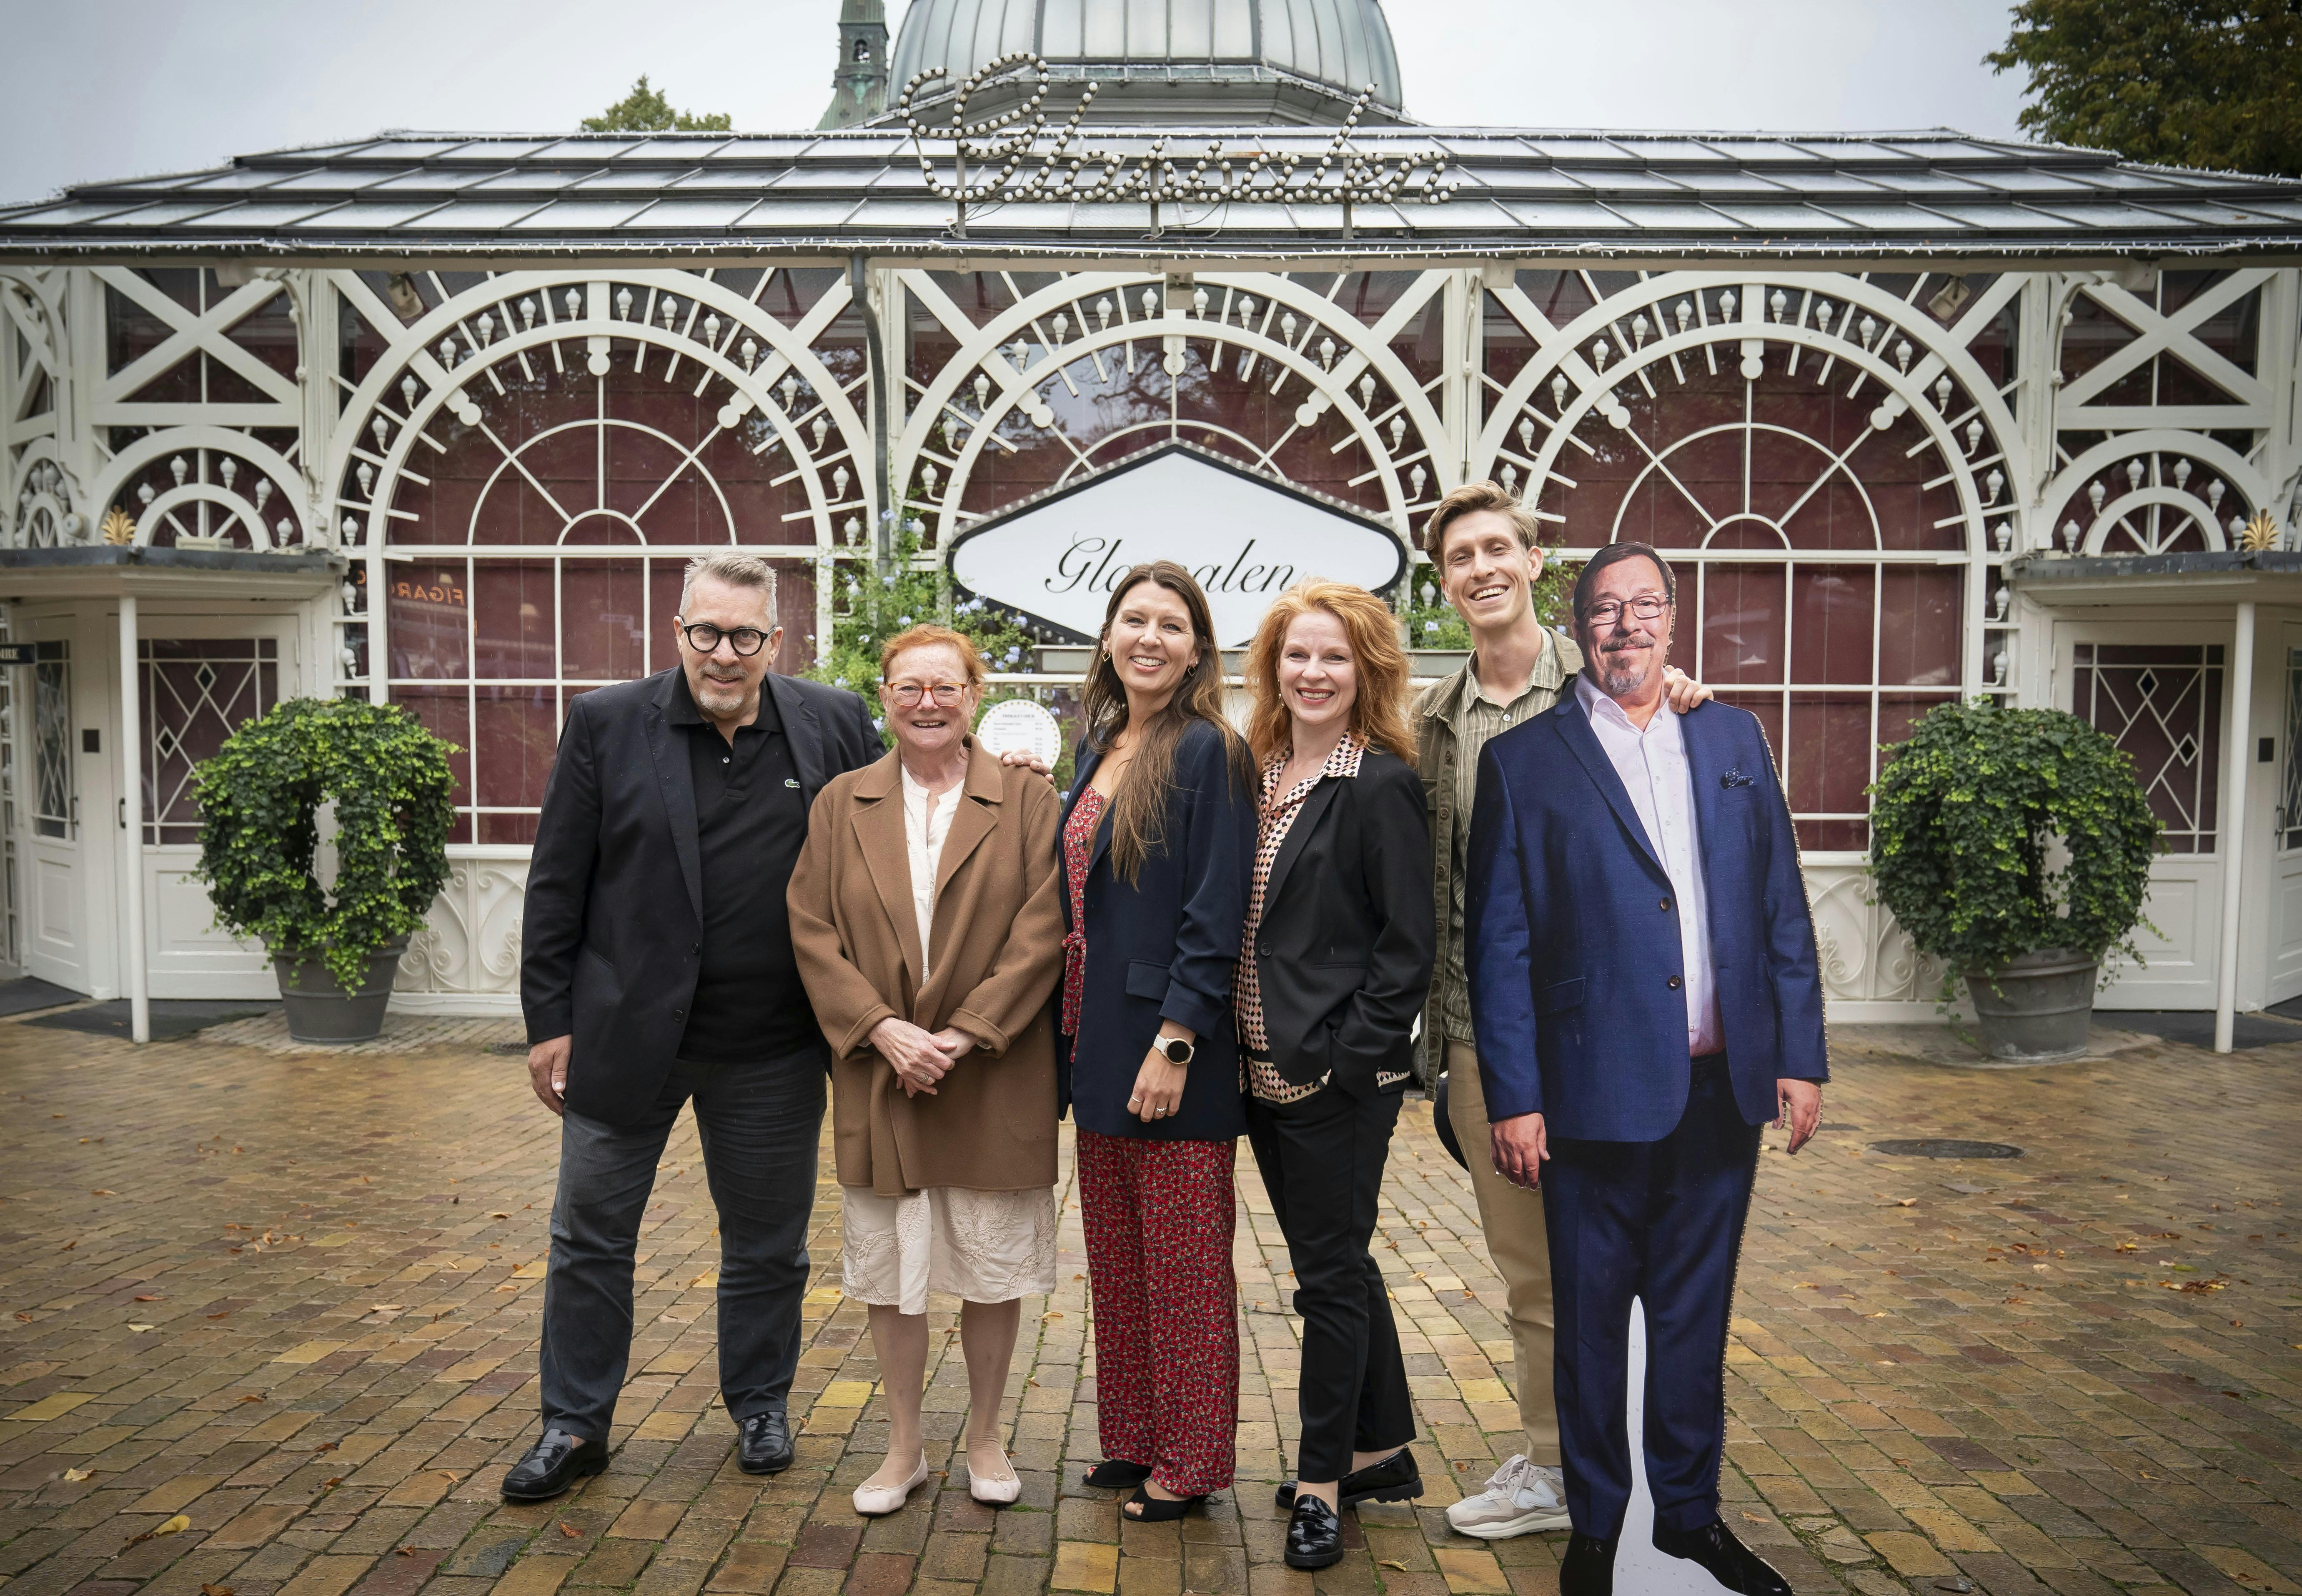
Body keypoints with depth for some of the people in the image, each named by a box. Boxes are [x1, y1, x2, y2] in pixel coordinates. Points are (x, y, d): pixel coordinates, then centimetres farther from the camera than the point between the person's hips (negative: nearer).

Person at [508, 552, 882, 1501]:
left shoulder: (833, 726, -2)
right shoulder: (607, 725, -4)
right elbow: (557, 885, -2)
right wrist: (549, 1022, -3)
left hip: (771, 1048, 1)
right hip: (626, 1033, 0)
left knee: (767, 1243, 15)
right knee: (590, 1238, 12)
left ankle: (760, 1407, 35)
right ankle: (576, 1424, 30)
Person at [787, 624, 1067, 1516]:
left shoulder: (1028, 802, -2)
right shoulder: (841, 805, 5)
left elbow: (1042, 932, -8)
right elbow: (812, 932, 0)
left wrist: (964, 1035, -15)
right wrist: (883, 1030, -13)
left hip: (994, 1080, -2)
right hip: (879, 1077, 2)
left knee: (993, 1270, 9)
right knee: (888, 1272, 12)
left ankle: (985, 1437, 30)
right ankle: (904, 1447, 30)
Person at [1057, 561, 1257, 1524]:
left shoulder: (1208, 753, -12)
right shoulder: (1100, 745, 12)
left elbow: (1215, 916, -16)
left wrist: (1174, 1044, -20)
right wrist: (1077, 1033, 11)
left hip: (1172, 1049, -8)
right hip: (1099, 1044, 8)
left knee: (1184, 1263, 5)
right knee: (1116, 1255, 16)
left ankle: (1190, 1462, 20)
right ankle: (1132, 1441, 31)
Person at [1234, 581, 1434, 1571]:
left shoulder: (1380, 785, -11)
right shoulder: (1258, 776, 9)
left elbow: (1408, 944, -13)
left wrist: (1344, 1055, -17)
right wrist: (1253, 1049, 8)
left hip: (1339, 1080, -7)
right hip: (1266, 1073, 7)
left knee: (1331, 1276, 3)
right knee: (1336, 1263, 18)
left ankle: (1324, 1485, 19)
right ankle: (1382, 1452, 34)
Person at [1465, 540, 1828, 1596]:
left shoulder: (1733, 737, 9)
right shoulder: (1523, 760, -3)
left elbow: (1782, 907, 10)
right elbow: (1499, 945, -5)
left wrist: (1800, 1054, 5)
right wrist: (1512, 1098, -9)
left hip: (1724, 1088, 4)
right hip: (1599, 1093, -3)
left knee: (1696, 1311, 16)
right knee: (1592, 1320, 9)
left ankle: (1690, 1510, 34)